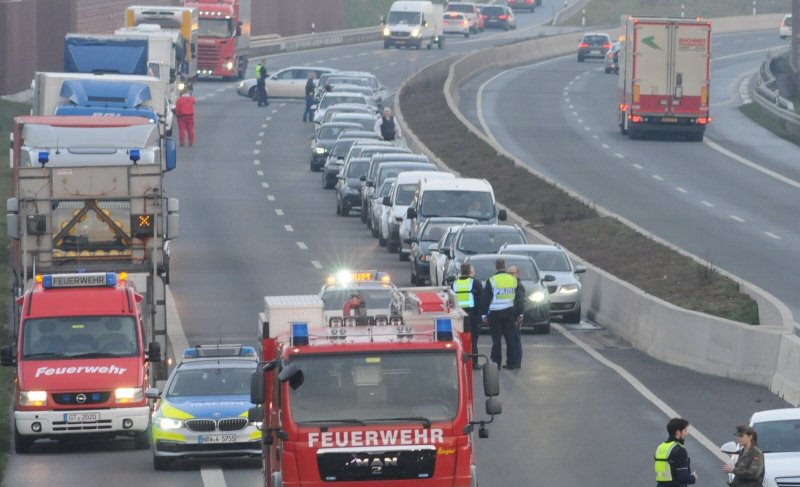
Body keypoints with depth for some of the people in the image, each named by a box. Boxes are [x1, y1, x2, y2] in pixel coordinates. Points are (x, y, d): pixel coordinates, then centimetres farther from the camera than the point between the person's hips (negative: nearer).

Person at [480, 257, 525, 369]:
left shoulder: (491, 281, -10)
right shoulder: (513, 280, 4)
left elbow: (485, 298, -8)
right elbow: (519, 298, 10)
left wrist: (484, 313, -1)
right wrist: (519, 313, 16)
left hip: (495, 314, -4)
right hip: (509, 313, 4)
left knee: (496, 339, 0)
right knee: (511, 338, 8)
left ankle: (496, 363, 0)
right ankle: (513, 362, 9)